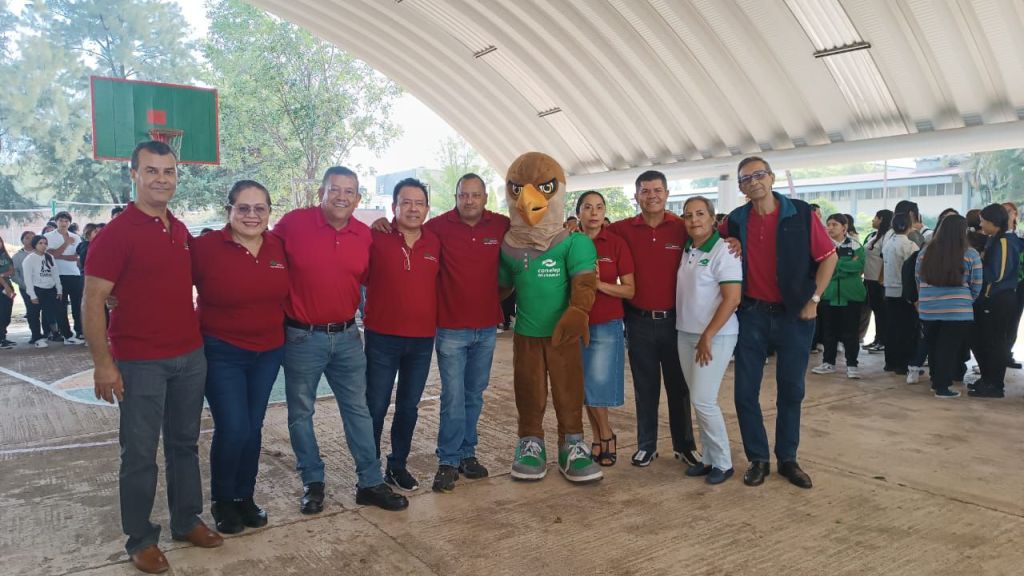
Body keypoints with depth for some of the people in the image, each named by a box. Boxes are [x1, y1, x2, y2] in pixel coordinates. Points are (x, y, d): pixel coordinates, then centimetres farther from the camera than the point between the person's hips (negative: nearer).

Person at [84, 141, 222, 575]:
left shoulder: (180, 231, 9)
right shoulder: (116, 234, -11)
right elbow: (93, 302, -12)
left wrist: (198, 335, 15)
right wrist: (103, 364, -16)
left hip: (190, 356, 6)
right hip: (139, 363, -6)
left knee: (185, 443, 15)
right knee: (140, 453, 4)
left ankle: (187, 521, 30)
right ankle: (140, 539, 19)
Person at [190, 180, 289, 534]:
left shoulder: (278, 246, -1)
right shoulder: (206, 247, -14)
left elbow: (286, 291, 13)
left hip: (269, 352, 4)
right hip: (222, 353, -4)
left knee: (253, 428, 12)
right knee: (233, 429, -6)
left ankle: (245, 497, 31)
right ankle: (221, 501, 19)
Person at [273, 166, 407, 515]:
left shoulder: (365, 235, 0)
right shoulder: (294, 223, -11)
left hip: (347, 336, 3)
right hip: (302, 338, -3)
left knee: (359, 410, 9)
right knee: (301, 413, 9)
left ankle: (370, 483, 20)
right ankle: (312, 483, 26)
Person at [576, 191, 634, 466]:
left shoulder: (616, 243, -4)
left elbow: (630, 290, -4)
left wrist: (600, 284, -18)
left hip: (607, 325, -2)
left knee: (598, 385, -6)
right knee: (583, 387, 6)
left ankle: (606, 436, 19)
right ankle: (600, 437, 24)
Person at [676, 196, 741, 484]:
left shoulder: (722, 251, -12)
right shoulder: (687, 250, 10)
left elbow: (732, 299, -17)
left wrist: (708, 337, -18)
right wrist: (694, 335, 10)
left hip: (715, 336, -7)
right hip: (686, 334, 7)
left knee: (704, 400, -8)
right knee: (697, 399, 10)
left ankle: (723, 462, 8)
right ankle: (708, 458, 21)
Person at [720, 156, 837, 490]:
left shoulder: (801, 215, -6)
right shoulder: (735, 221, 1)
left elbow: (828, 257, 0)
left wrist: (814, 300, -5)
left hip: (794, 315, -1)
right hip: (751, 315, 2)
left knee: (791, 391, 9)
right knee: (746, 392, 2)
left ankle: (787, 459, 23)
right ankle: (758, 459, 16)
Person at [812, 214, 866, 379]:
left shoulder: (855, 245, 1)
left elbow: (859, 266, -13)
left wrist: (836, 264, -14)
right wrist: (849, 264, -12)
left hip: (851, 295, -2)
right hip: (829, 294, 2)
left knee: (850, 331, 2)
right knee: (829, 331, 9)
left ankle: (852, 365, 10)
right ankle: (828, 362, 20)